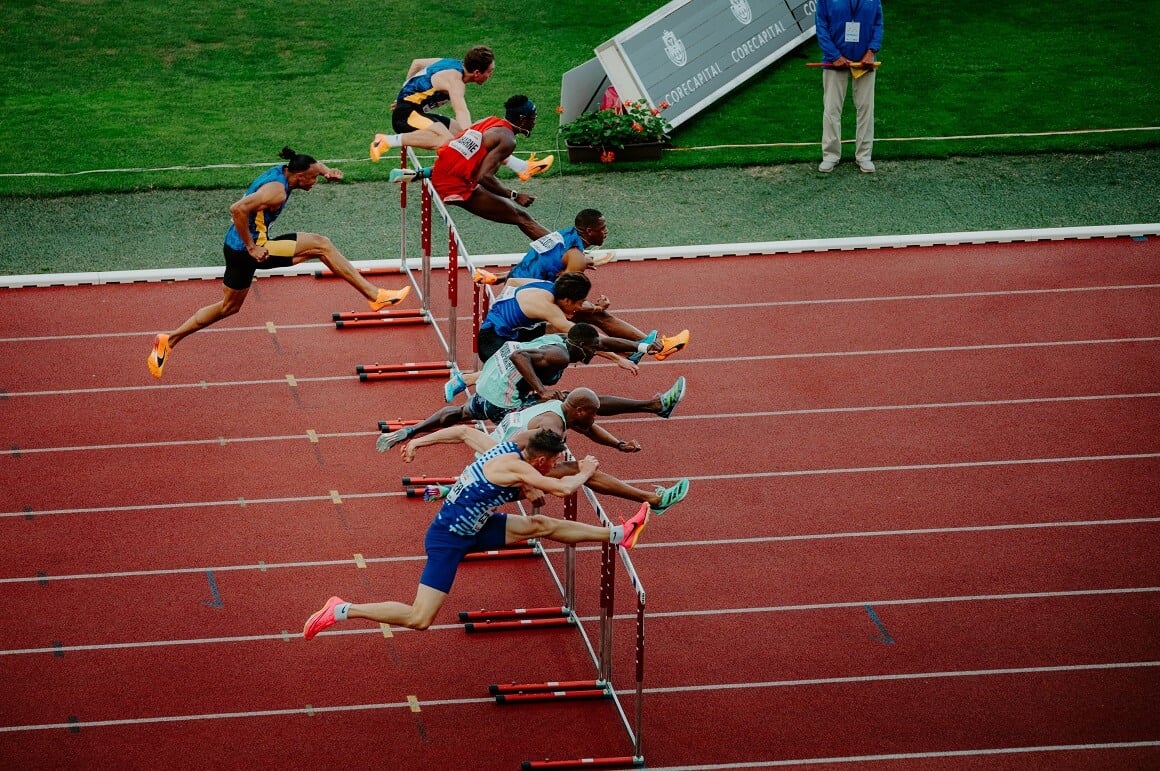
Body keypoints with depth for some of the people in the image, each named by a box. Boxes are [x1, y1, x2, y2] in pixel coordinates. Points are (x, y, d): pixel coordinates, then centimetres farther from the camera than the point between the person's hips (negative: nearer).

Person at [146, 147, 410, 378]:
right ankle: (374, 295, -8)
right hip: (252, 248, -10)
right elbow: (238, 209, -34)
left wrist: (327, 171, 4)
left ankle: (168, 341, 24)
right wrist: (252, 248, -27)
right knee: (321, 246, -9)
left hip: (237, 247, 10)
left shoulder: (280, 172, 5)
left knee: (228, 307, 24)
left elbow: (311, 164, 26)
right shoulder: (277, 190, -23)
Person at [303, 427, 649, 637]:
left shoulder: (503, 449, 1)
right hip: (448, 539, -10)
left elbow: (468, 433, 16)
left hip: (471, 526, 10)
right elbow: (564, 488, -28)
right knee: (420, 619, -13)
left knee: (541, 525, 10)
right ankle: (341, 611, -7)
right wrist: (585, 471, -12)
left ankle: (618, 535, 19)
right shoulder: (515, 467, -26)